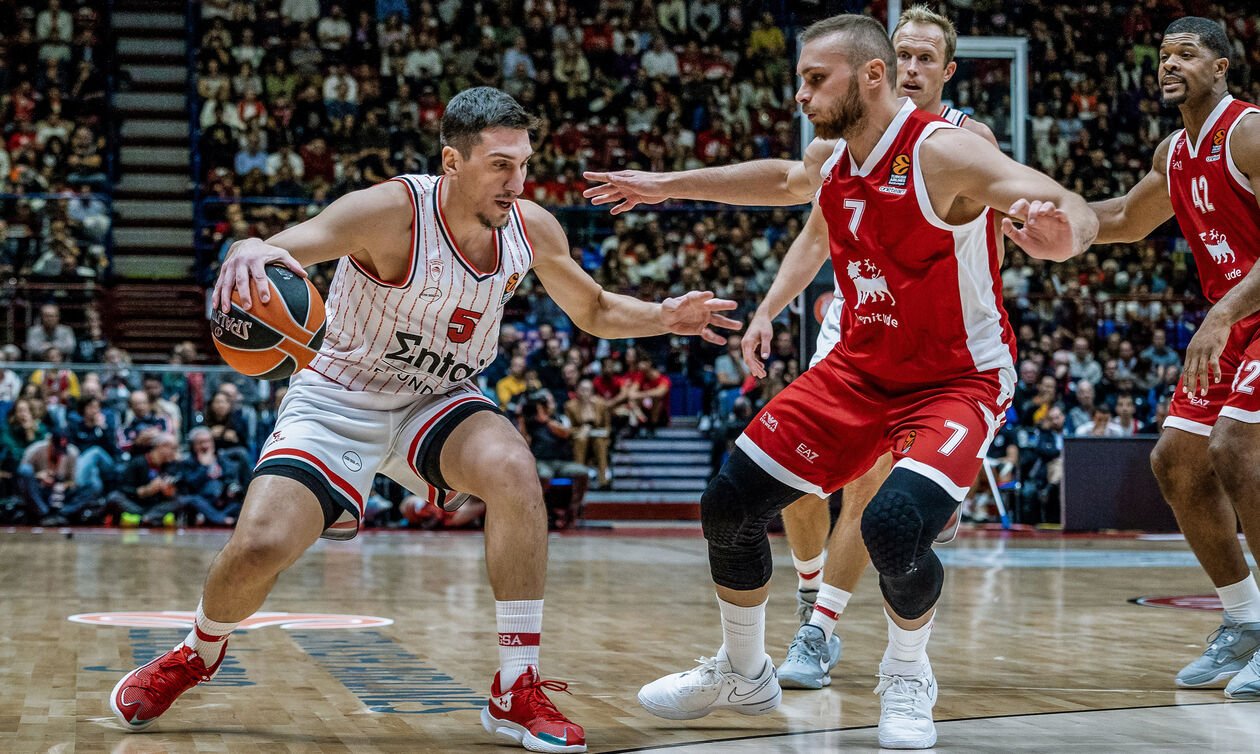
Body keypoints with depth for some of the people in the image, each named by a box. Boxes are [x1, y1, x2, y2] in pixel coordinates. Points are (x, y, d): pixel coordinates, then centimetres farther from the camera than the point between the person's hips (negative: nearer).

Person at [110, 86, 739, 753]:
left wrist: (664, 317, -10)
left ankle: (517, 693, -18)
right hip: (338, 399, -3)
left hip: (438, 401, 3)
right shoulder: (393, 211, -26)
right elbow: (287, 247, -37)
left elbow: (593, 311, 9)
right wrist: (251, 247, -62)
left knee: (514, 472, -28)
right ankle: (200, 651, 22)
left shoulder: (533, 229, -9)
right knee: (260, 548, -16)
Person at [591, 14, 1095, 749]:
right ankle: (743, 674, 26)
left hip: (958, 380, -7)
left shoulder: (944, 152, -23)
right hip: (859, 370, 7)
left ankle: (908, 678, 2)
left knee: (896, 527, -31)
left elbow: (1077, 212, -35)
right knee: (729, 504, 1)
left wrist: (1060, 231, -58)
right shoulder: (830, 163, -1)